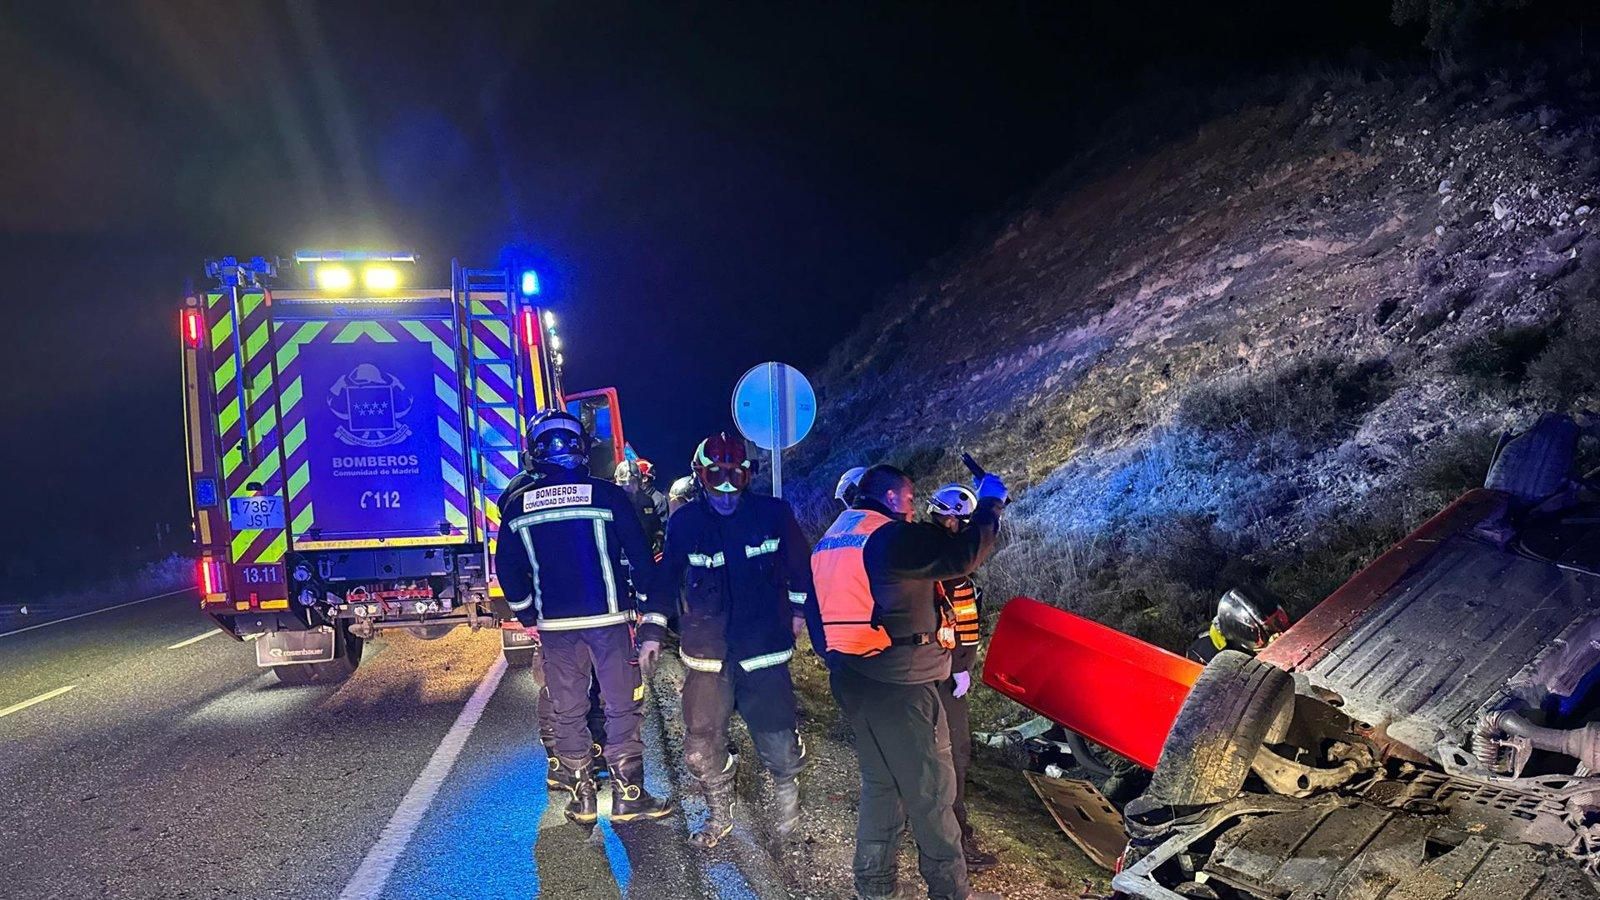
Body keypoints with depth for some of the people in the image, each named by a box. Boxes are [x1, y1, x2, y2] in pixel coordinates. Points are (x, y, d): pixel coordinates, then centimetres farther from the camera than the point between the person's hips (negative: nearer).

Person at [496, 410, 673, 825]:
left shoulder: (517, 505, 1)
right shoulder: (607, 495, -7)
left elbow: (507, 568, 8)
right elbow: (640, 556, -3)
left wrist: (527, 613, 20)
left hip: (554, 624, 3)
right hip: (608, 618, -2)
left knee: (567, 711, 12)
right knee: (622, 706, 6)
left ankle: (582, 797, 18)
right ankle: (628, 794, 9)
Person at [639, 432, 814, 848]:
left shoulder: (773, 514, -2)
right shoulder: (684, 522, 0)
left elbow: (800, 565, 11)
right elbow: (665, 579, 8)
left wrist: (798, 609, 12)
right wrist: (651, 631, 7)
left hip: (763, 650, -1)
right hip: (707, 654, 1)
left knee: (780, 743, 2)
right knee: (702, 747, 7)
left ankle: (787, 799, 32)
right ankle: (719, 814, 31)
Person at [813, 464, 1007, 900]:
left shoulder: (830, 540, 12)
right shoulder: (894, 536, -15)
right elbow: (966, 554, -17)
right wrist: (990, 503, -2)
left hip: (850, 676, 9)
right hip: (897, 682, -9)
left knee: (880, 782, 20)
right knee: (930, 789, 3)